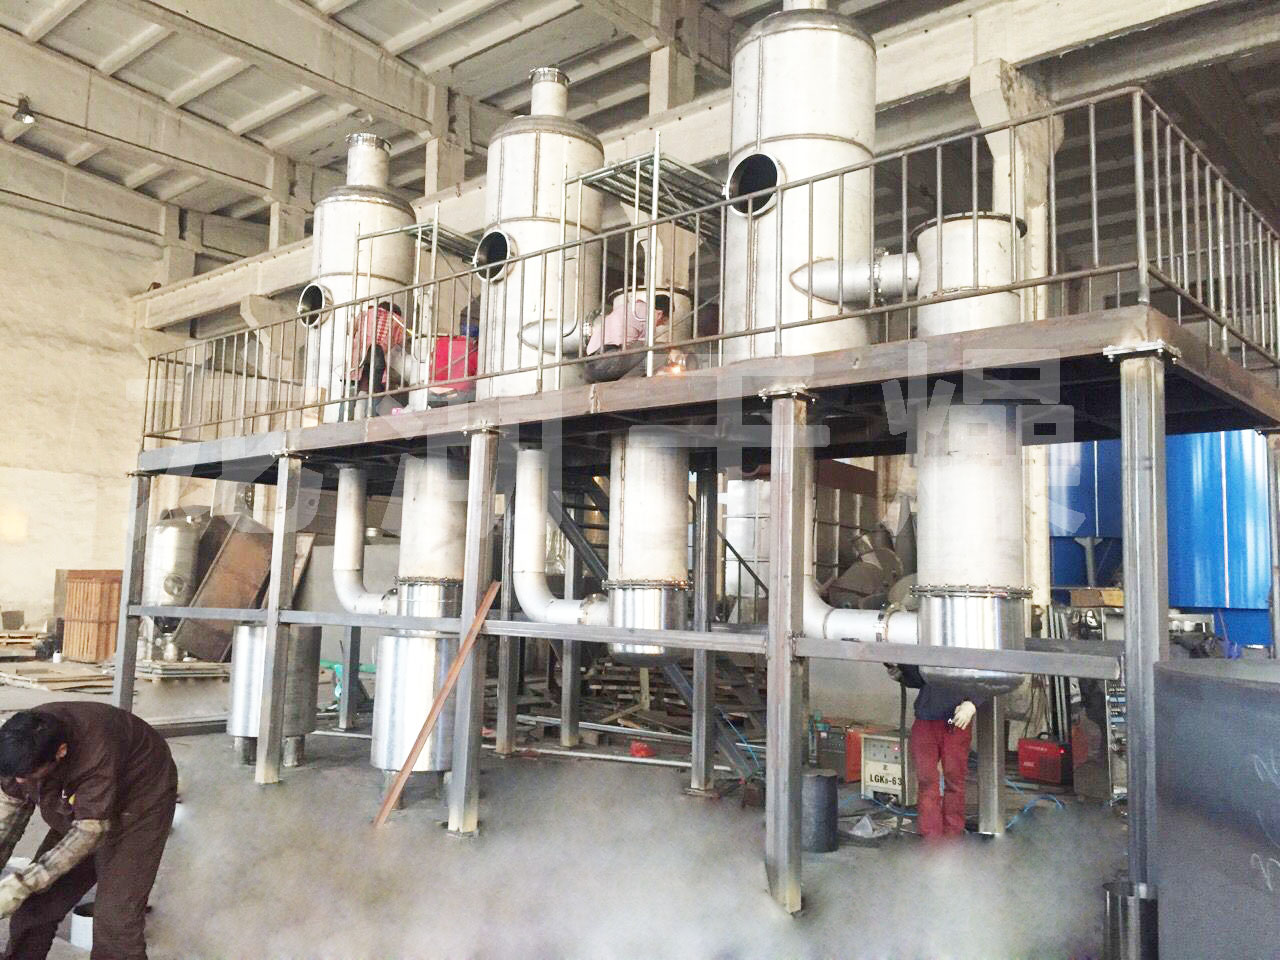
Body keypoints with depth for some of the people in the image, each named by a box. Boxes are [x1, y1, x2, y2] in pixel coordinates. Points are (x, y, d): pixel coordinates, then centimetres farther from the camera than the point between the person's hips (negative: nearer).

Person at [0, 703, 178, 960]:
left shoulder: (97, 751, -40)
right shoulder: (23, 747, -20)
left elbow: (89, 830, -35)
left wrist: (23, 883, -37)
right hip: (76, 807, 7)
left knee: (115, 919, -14)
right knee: (37, 901, 6)